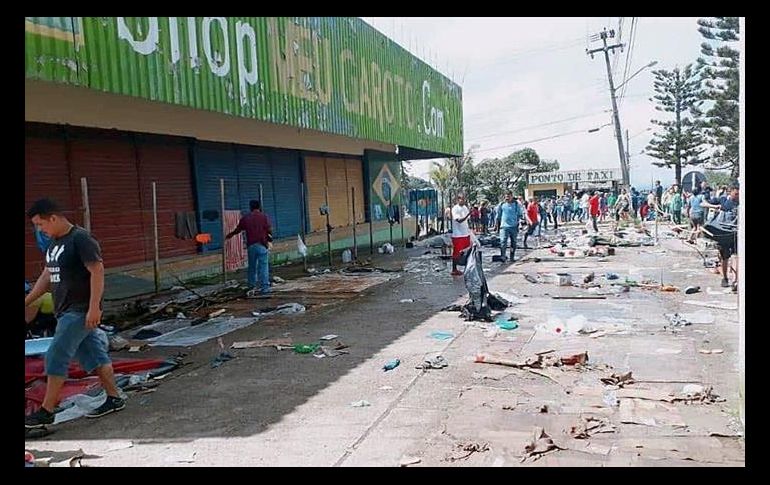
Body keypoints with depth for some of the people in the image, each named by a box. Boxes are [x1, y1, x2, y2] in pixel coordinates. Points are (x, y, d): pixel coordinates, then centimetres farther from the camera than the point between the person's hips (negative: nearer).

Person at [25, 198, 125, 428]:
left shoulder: (81, 239, -16)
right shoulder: (54, 242, 13)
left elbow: (97, 271, -21)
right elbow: (47, 275, 22)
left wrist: (94, 307, -26)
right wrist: (27, 301, 20)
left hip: (80, 310, -9)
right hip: (66, 310, 9)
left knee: (56, 357, -6)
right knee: (93, 355, 11)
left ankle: (46, 411, 3)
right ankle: (114, 398, 19)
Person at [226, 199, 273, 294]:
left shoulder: (245, 218, 5)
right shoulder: (264, 217, -5)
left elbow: (237, 230, 14)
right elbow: (269, 231, -7)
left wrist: (228, 236, 31)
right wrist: (270, 237, 14)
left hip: (251, 245, 3)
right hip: (262, 245, -3)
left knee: (252, 266, 18)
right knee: (263, 266, -3)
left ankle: (251, 284, 29)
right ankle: (265, 287, -6)